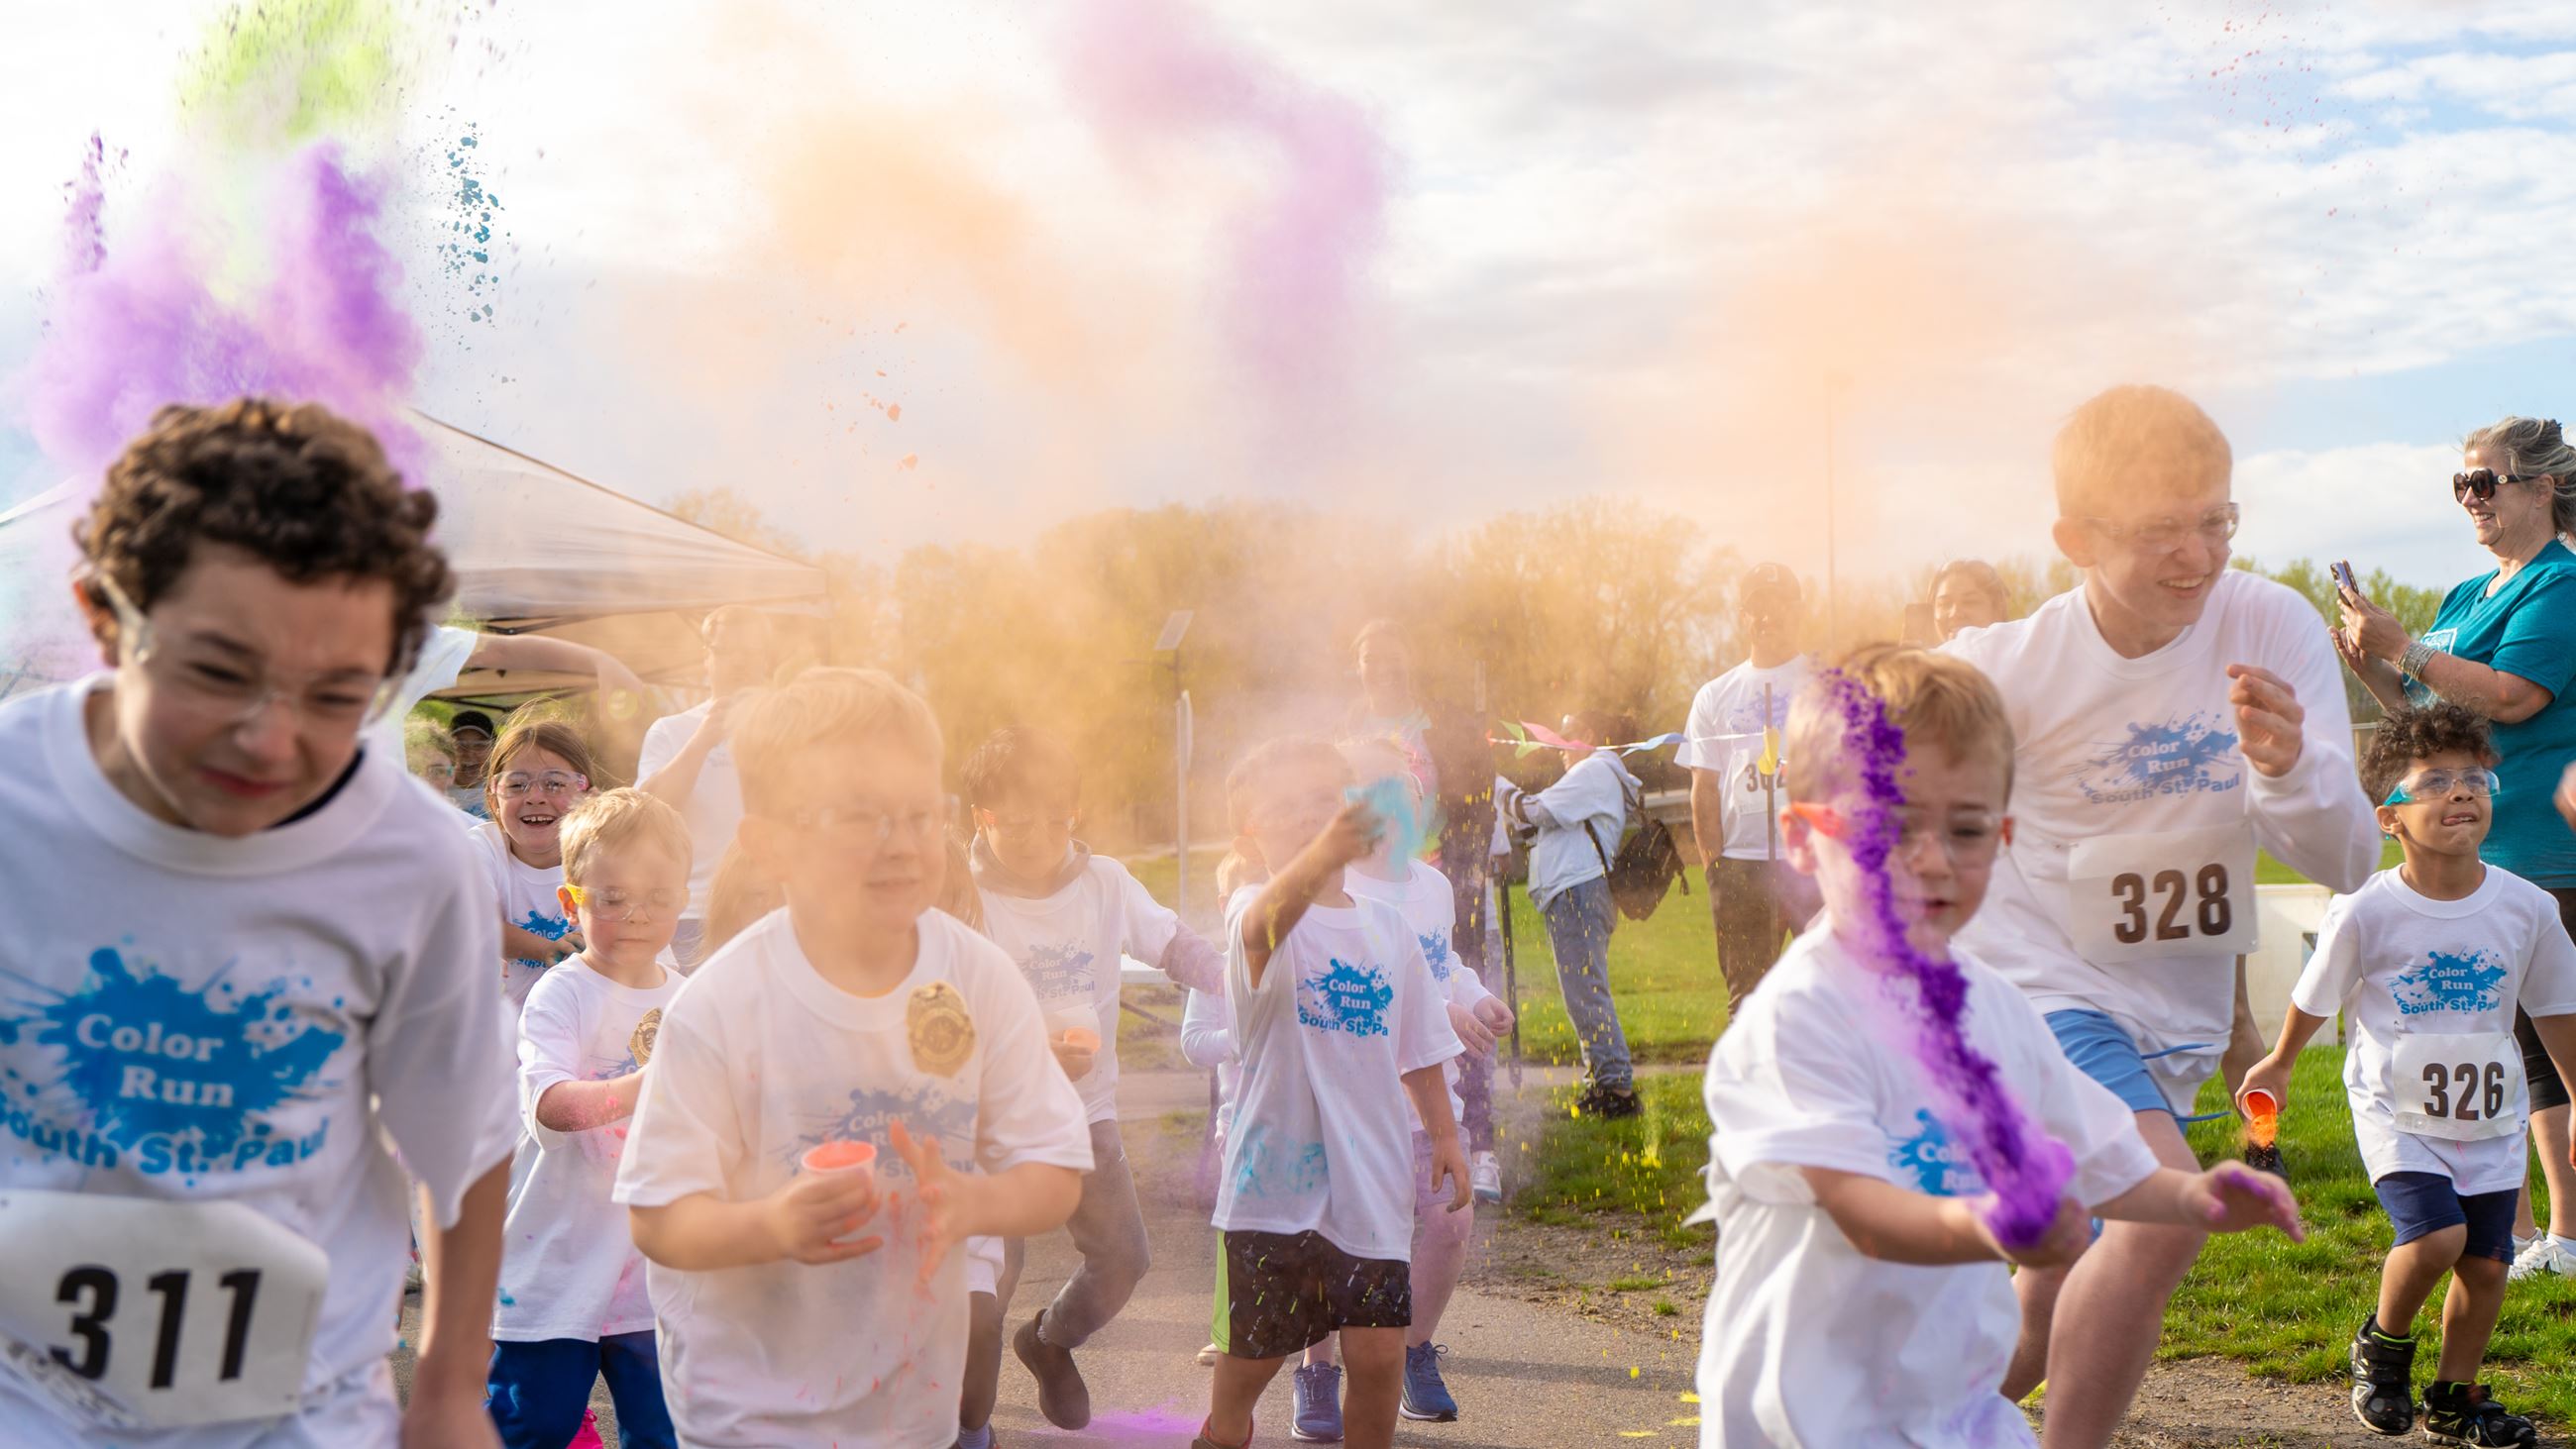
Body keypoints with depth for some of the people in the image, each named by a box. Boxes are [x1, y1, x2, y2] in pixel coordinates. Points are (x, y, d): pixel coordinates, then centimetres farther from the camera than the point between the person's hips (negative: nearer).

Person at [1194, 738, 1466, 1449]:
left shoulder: (1388, 928, 8)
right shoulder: (1254, 912, -10)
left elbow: (1417, 1050, 18)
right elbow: (1266, 923, -37)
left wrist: (1443, 1134, 11)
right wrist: (1321, 857, -56)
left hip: (1371, 1178, 4)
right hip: (1273, 1178, -3)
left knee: (1378, 1355, -2)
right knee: (1250, 1357, 5)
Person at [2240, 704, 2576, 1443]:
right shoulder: (2365, 913, -15)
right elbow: (2315, 999, 3)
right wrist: (2277, 1065, 17)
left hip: (2490, 1118, 4)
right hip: (2396, 1112, -4)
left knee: (2486, 1263, 5)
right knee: (2435, 1235, -21)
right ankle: (2382, 1344, 9)